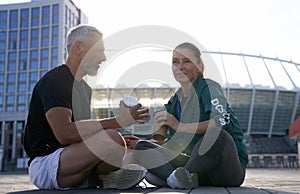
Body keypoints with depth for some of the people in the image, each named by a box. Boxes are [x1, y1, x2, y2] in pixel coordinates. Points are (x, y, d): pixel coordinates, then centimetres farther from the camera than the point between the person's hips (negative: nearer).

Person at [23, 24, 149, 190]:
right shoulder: (54, 80, -11)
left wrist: (119, 140, 2)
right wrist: (118, 121, -25)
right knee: (112, 140, -31)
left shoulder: (84, 87, 20)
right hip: (45, 163, -9)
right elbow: (64, 133, -26)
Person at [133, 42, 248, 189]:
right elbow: (176, 143, 19)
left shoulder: (209, 88, -5)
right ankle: (174, 177, -30)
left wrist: (180, 126, -23)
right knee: (141, 147, -2)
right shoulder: (175, 101, 15)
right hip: (199, 165, 7)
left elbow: (224, 123, -24)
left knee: (216, 134, -39)